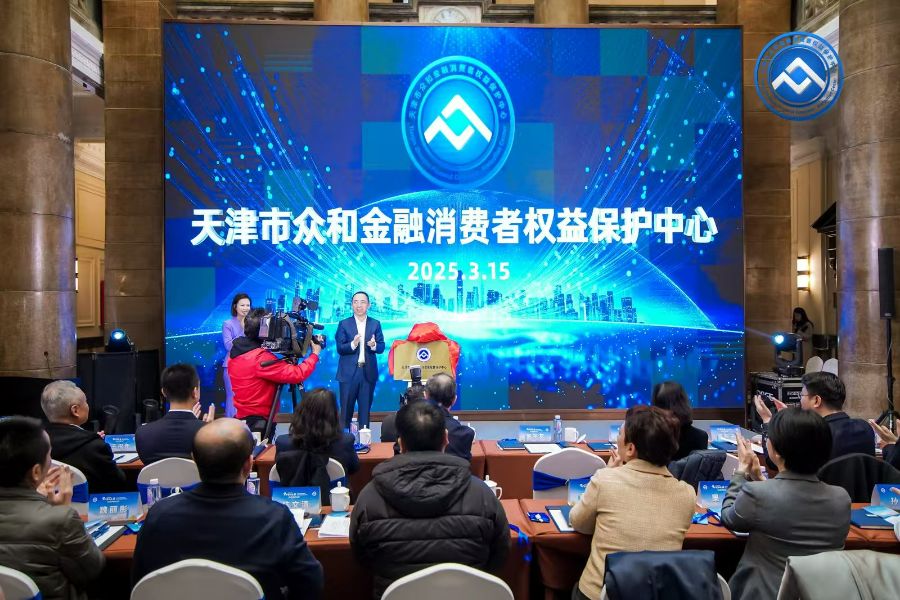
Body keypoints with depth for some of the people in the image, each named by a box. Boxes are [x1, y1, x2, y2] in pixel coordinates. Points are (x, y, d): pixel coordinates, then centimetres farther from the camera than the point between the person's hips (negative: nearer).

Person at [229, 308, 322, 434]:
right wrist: (314, 354, -10)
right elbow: (297, 374, -25)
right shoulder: (260, 358, -23)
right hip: (258, 421, -9)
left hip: (242, 418, 9)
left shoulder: (236, 353, 4)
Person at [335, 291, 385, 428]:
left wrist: (374, 345, -19)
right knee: (346, 408, 3)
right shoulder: (344, 324, 1)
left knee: (365, 408, 8)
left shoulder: (375, 324, 7)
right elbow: (339, 348, -5)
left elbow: (381, 347, 3)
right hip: (349, 372, -1)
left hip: (368, 372, 2)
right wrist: (353, 344, -23)